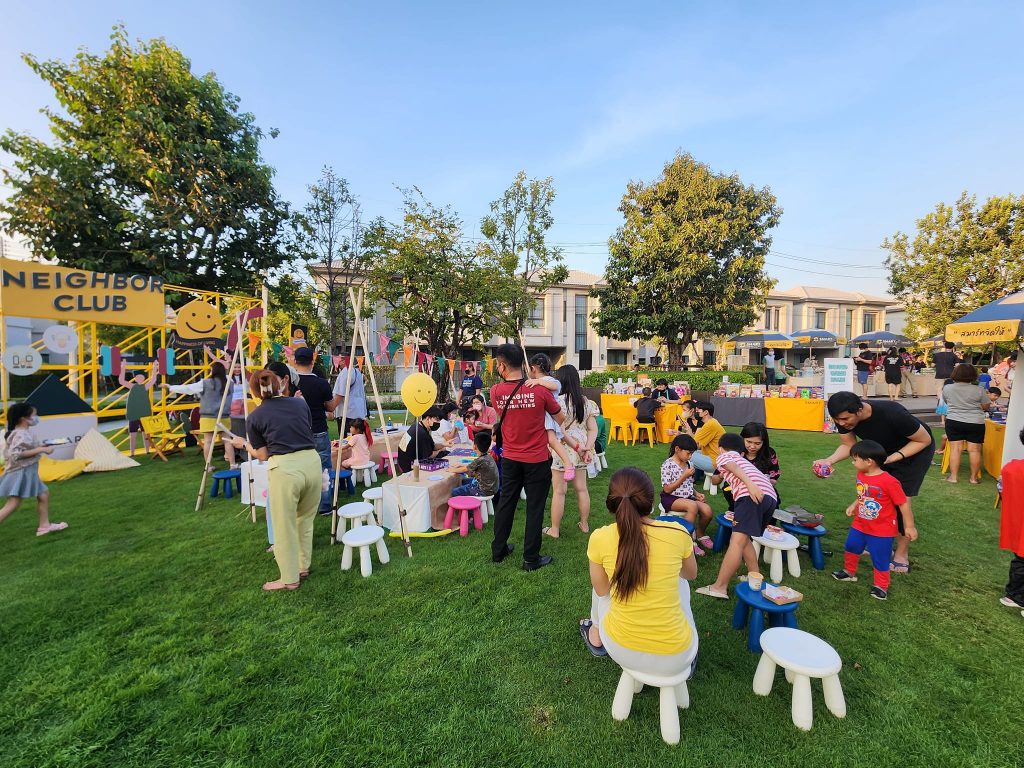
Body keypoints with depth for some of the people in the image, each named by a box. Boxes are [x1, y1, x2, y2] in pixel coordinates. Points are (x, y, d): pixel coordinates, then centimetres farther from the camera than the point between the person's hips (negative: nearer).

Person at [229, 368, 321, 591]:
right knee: (305, 521, 22)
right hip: (312, 462, 4)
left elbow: (262, 455, 12)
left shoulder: (255, 416, 6)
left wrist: (243, 444, 30)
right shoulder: (301, 403, 11)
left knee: (285, 527, 13)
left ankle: (290, 579, 27)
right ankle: (303, 567, 36)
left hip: (284, 469, -3)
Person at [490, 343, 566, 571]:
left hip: (510, 458, 3)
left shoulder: (496, 392, -10)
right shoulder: (539, 390, -15)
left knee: (505, 503, 17)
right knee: (535, 508, 9)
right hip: (537, 459, -3)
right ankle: (531, 559, 20)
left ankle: (498, 550, 32)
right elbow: (561, 418, -2)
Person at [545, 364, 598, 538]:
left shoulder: (559, 401, -15)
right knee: (581, 488, 17)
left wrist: (576, 446, -13)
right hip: (580, 452, 6)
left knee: (559, 491, 4)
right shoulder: (586, 402, 5)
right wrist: (587, 448, -7)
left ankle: (554, 529, 16)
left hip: (562, 451, -6)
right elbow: (593, 429, 1)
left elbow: (560, 430, -21)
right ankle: (585, 524, 31)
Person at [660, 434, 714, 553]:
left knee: (707, 510, -17)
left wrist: (696, 493, -2)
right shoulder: (668, 465, -14)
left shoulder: (689, 464, 8)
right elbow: (667, 489, -17)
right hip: (671, 498, -7)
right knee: (693, 506, -33)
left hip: (688, 497, 7)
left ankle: (700, 534, 13)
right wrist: (684, 476, -19)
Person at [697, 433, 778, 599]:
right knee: (743, 538, 21)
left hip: (753, 494, -8)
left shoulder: (723, 456, 19)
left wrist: (750, 485, -18)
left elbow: (734, 467, -3)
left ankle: (719, 587, -17)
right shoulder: (742, 460, 40)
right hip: (771, 496, 8)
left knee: (737, 541, -14)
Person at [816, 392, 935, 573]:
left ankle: (902, 554, 7)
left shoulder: (892, 414, -40)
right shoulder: (843, 417, -25)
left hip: (915, 450, -5)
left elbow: (924, 440, -23)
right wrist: (829, 460, -31)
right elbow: (848, 445, -12)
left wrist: (893, 458, -34)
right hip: (883, 450, 5)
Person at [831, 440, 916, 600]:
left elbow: (903, 504, -18)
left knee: (880, 559, 8)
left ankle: (881, 586, 28)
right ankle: (849, 572, 41)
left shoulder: (889, 481, -27)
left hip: (882, 530, -7)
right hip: (860, 525, 7)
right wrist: (854, 505, 3)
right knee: (851, 547, 20)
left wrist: (909, 526, -14)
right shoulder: (861, 475, -5)